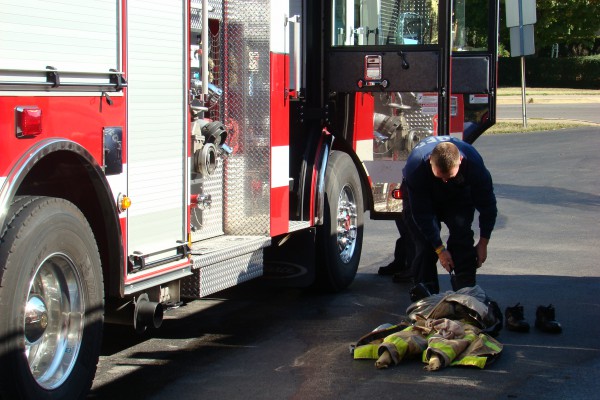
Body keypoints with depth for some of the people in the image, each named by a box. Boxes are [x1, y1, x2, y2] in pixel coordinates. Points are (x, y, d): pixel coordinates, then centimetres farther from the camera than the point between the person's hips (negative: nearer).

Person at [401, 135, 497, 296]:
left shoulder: (473, 162, -35)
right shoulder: (415, 166, -40)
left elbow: (487, 204, -20)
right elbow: (422, 213, -31)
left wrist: (483, 243, -16)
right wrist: (440, 249, -28)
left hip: (458, 196, 1)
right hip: (420, 195, -1)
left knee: (462, 237, -17)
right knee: (424, 244, -14)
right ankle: (425, 295, -5)